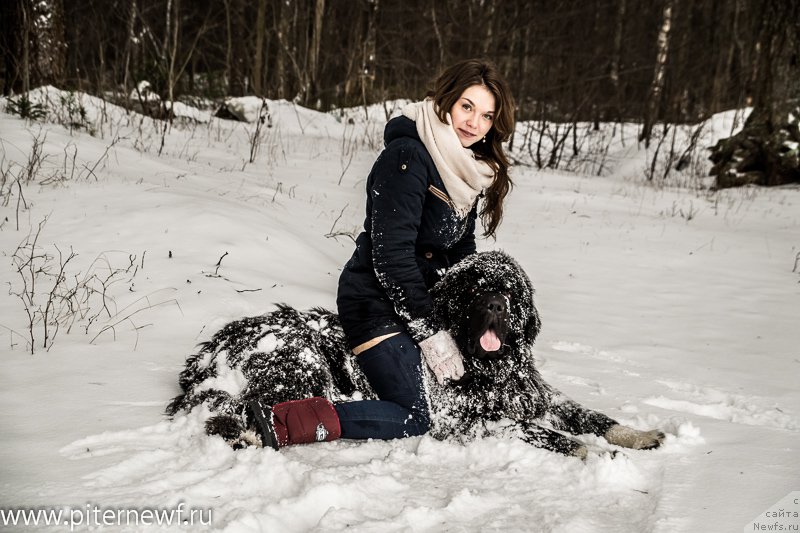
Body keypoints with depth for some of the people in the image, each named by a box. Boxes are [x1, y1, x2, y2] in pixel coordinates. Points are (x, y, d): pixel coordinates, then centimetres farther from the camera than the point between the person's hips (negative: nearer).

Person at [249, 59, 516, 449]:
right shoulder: (407, 158, -20)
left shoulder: (469, 167, 8)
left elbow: (460, 250, 16)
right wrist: (429, 333, -21)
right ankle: (282, 423, -18)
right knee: (412, 420, -15)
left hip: (423, 297, 9)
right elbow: (391, 254, -24)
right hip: (377, 301, -9)